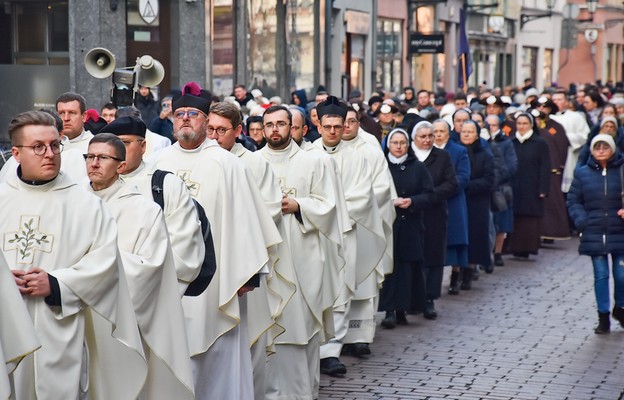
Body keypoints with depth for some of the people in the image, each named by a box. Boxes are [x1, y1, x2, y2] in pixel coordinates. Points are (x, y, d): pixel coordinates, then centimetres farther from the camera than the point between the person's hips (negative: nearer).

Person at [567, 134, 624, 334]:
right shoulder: (582, 173, 3)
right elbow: (573, 201, 7)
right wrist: (582, 222, -5)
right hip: (595, 235, 1)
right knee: (601, 275, 5)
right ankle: (603, 317, 14)